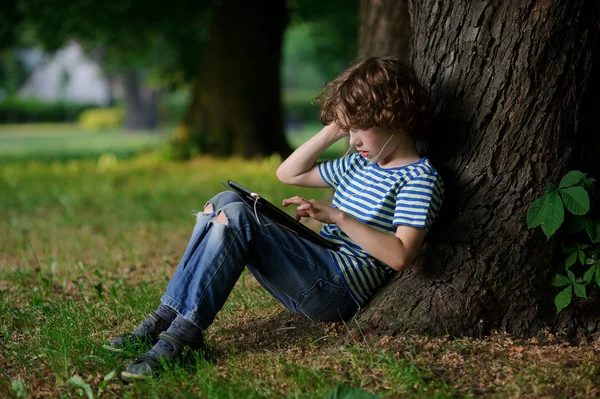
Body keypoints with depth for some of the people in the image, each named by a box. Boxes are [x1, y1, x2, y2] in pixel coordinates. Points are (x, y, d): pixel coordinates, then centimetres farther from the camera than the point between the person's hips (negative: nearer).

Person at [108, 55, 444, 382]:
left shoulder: (421, 179, -7)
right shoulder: (360, 164, 21)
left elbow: (401, 256, -21)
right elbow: (288, 173, 27)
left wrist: (338, 217, -25)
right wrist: (332, 132, 16)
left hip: (341, 289, -9)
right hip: (317, 273, 9)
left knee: (236, 217, -23)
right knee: (226, 201, -3)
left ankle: (184, 331, -28)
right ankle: (167, 316, -13)